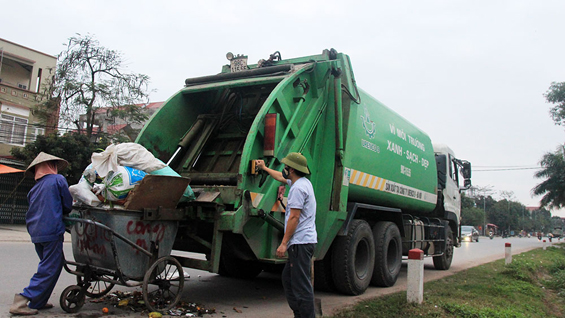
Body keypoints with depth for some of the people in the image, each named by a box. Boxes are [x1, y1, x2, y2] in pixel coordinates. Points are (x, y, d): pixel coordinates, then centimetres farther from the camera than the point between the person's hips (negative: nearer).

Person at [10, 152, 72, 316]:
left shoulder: (35, 188, 17)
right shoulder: (58, 180, -2)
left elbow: (32, 213, 20)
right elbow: (68, 205, 2)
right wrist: (60, 213, 21)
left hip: (36, 233, 8)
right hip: (52, 231, -8)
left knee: (46, 267, 19)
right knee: (49, 270, -4)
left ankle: (39, 301, 18)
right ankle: (22, 301, -9)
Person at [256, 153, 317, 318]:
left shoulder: (298, 188, -16)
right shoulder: (304, 182, 16)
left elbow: (294, 218, -19)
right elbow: (281, 177, 35)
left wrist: (284, 243, -17)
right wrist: (264, 168, 46)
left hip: (300, 242, -11)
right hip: (303, 242, 11)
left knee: (301, 285, -7)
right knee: (288, 278, 18)